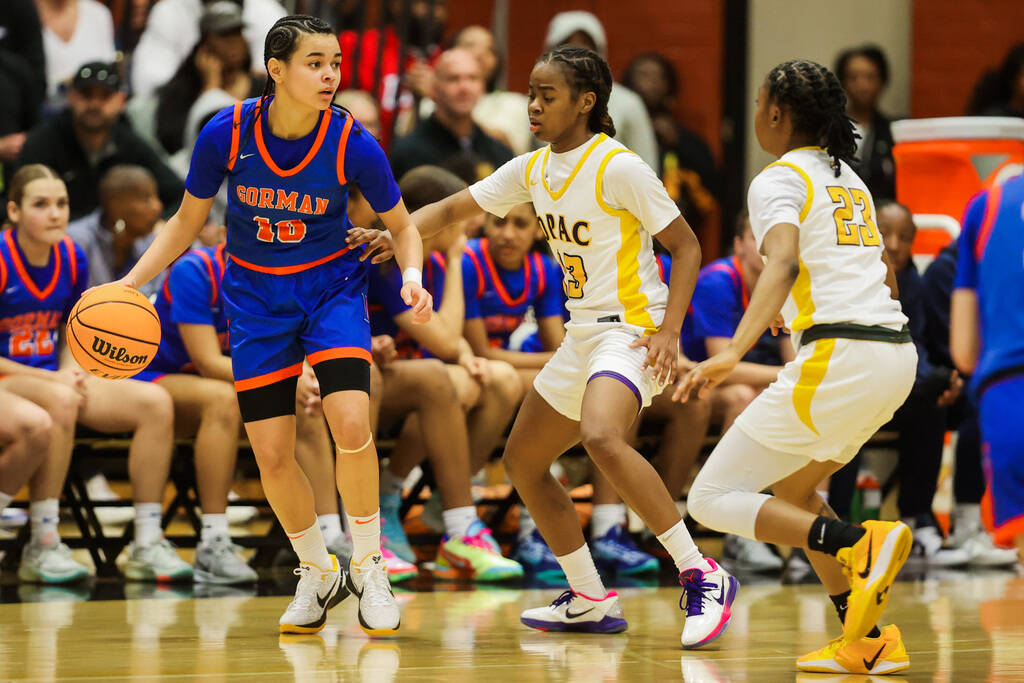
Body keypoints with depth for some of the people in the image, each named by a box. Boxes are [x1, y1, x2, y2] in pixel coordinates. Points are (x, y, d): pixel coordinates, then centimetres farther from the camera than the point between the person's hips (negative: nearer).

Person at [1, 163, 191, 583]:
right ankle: (42, 548, -33)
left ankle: (147, 545, -12)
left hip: (53, 378, 6)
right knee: (59, 401, -39)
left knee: (155, 402, -14)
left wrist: (71, 373, -5)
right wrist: (54, 379, -18)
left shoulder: (72, 260, 4)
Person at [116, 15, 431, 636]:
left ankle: (368, 570, 0)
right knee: (272, 455, -2)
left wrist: (412, 275, -22)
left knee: (351, 424, -22)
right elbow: (188, 220, 0)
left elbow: (401, 225, -2)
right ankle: (318, 577, 23)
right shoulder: (226, 134, -17)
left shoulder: (352, 143, -19)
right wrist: (129, 283, -9)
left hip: (333, 286, -1)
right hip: (256, 295, 1)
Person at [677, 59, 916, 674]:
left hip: (839, 357, -8)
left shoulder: (779, 181, -3)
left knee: (714, 498, -2)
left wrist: (734, 353, -35)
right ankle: (870, 640, 13)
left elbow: (784, 262, -23)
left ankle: (859, 544, -22)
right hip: (898, 353, 8)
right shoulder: (849, 180, 22)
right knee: (788, 487, 25)